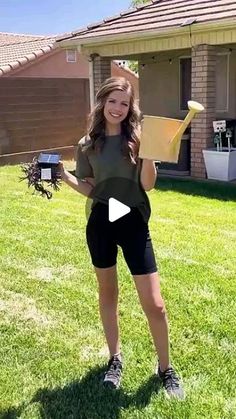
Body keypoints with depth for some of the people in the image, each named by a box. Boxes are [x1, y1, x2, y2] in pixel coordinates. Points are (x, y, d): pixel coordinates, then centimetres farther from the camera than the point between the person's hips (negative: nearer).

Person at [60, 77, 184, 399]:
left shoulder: (138, 138, -4)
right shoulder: (88, 144, 3)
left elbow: (148, 185, -7)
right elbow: (89, 189, 4)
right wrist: (64, 176, -12)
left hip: (134, 222, -2)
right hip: (100, 222, 3)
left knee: (154, 303, -1)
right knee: (107, 293, 15)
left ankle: (165, 368, 21)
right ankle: (115, 358, 35)